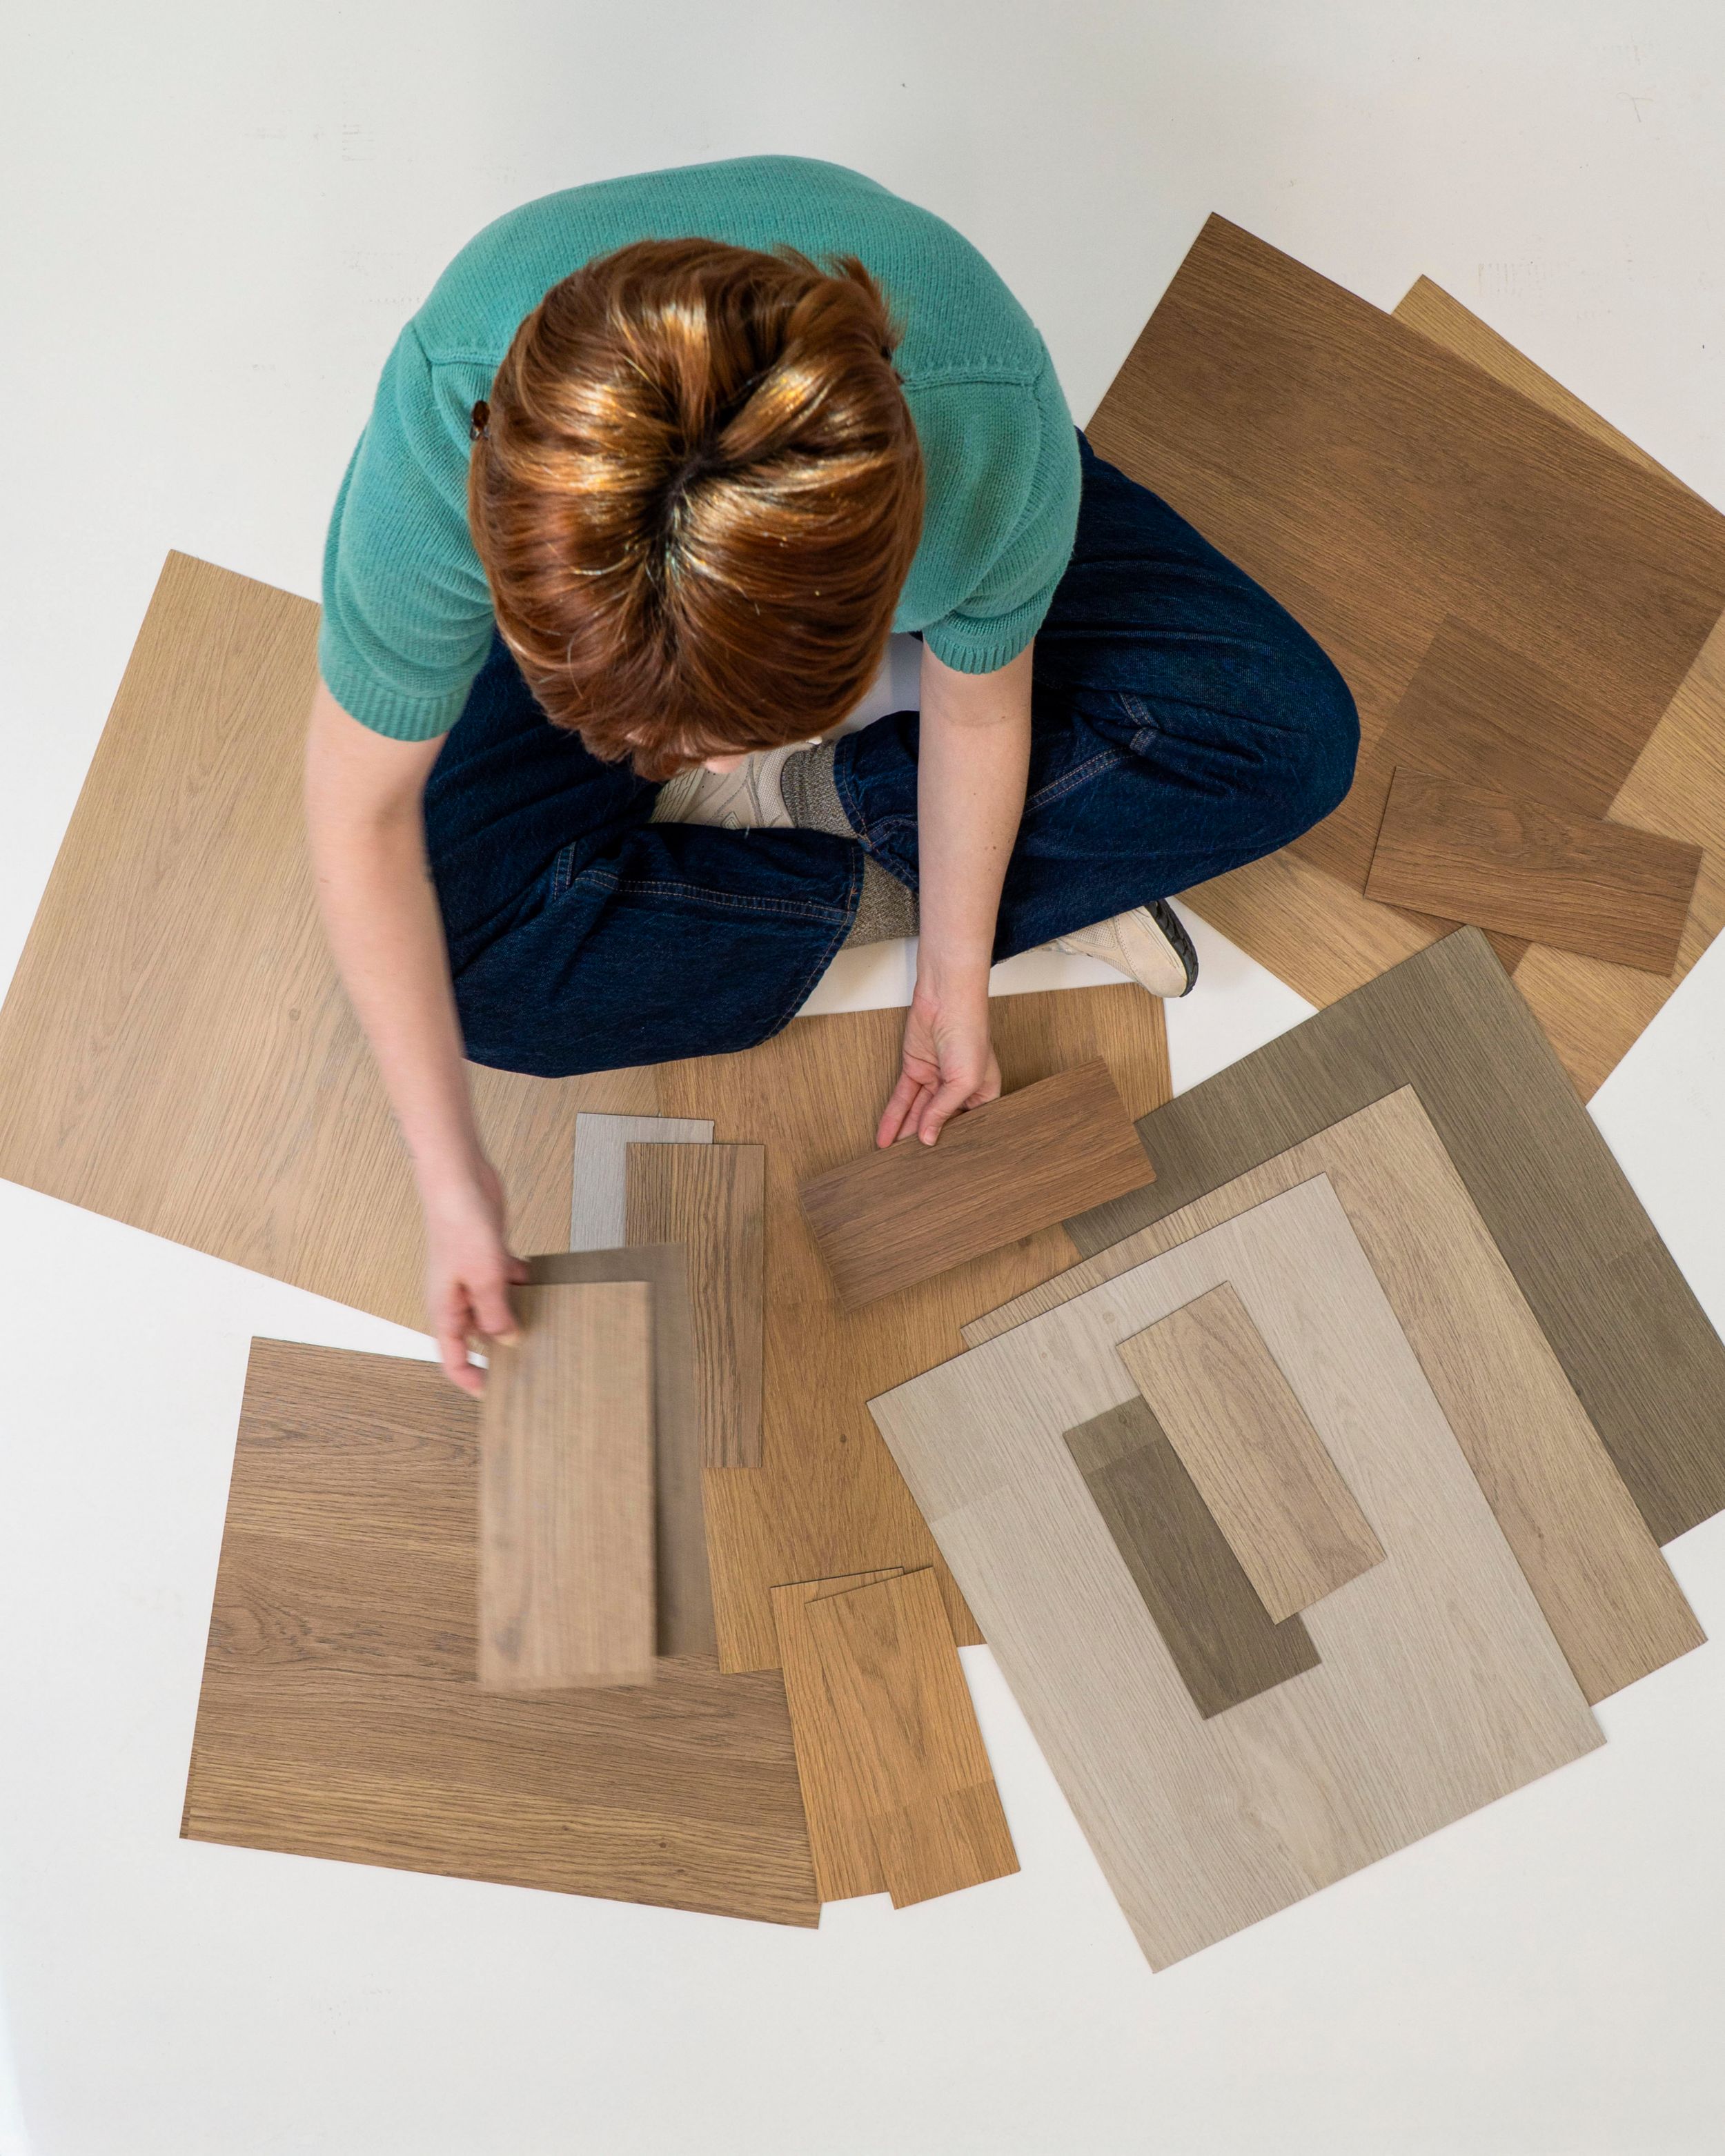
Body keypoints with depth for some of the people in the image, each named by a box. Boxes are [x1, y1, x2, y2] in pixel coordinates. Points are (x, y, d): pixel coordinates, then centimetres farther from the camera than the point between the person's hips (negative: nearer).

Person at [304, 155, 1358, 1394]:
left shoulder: (993, 435, -42)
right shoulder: (444, 439, -42)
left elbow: (980, 707, -19)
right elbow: (365, 814, -27)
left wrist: (957, 979, -10)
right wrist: (453, 1177, -23)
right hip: (602, 562, 0)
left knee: (1292, 742, -12)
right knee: (453, 948, -21)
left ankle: (789, 807, -8)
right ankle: (909, 884, -5)